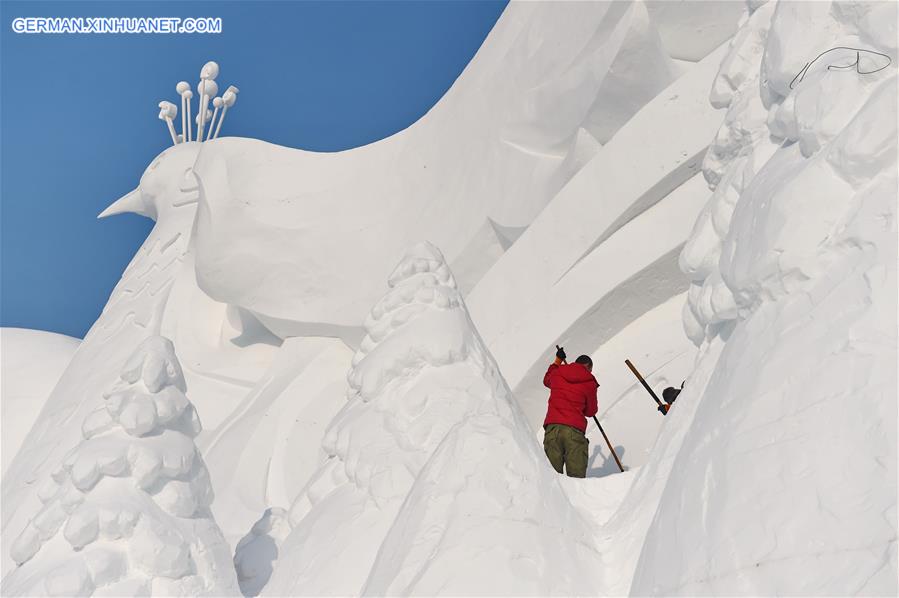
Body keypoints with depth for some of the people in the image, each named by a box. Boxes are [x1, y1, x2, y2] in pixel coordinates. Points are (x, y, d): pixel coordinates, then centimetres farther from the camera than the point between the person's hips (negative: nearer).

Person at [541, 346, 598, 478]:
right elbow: (591, 411, 15)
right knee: (577, 476, -5)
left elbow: (547, 380, 40)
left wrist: (557, 361, 49)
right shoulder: (590, 382, 6)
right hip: (575, 429, -3)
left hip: (552, 427, 3)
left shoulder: (557, 373, 15)